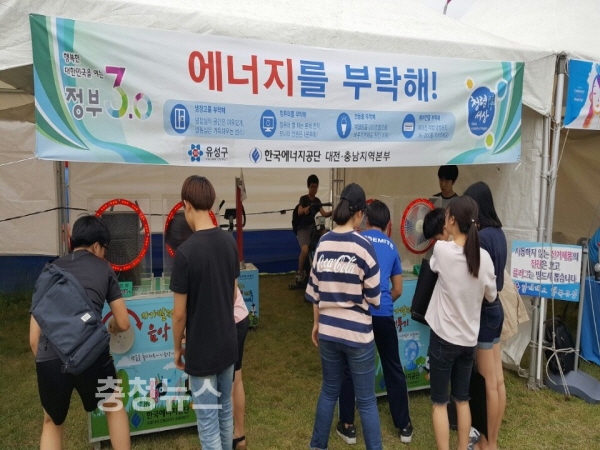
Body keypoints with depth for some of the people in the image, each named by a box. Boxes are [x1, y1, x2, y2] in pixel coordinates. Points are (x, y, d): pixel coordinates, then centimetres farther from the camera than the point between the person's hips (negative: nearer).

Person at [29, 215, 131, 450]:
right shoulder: (103, 269, 15)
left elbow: (34, 338, 19)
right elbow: (123, 323, 19)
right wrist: (110, 329, 40)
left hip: (49, 357, 3)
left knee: (52, 422, 31)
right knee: (114, 405, 29)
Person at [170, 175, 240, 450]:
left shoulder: (186, 251, -22)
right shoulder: (229, 242, -3)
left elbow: (179, 313, -15)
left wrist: (177, 347, 1)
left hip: (201, 349, -6)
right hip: (228, 343, 6)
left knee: (207, 421, 9)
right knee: (225, 411, 23)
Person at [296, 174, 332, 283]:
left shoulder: (317, 200, 8)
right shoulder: (303, 198, -7)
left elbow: (324, 214, -4)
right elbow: (299, 212, -25)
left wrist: (332, 212, -26)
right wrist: (305, 209, -49)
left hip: (313, 227, 6)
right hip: (303, 229, -6)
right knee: (305, 250, -30)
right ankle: (300, 272, -6)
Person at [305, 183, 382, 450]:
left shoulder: (323, 243, -1)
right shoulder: (363, 245, -14)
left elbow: (314, 291, 5)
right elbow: (374, 297, -10)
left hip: (328, 331, 5)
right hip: (357, 333, -5)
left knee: (329, 391, 21)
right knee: (366, 400, 9)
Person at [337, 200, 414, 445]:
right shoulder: (392, 247, 11)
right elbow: (398, 290, 14)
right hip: (383, 314, 3)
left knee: (349, 368, 12)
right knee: (393, 368, 16)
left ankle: (347, 426, 21)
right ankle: (404, 425, 29)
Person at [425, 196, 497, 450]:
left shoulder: (442, 249, -18)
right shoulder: (484, 256, -7)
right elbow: (491, 296, 6)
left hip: (443, 337, -4)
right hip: (469, 339, 4)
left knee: (440, 402, 9)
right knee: (462, 399, 20)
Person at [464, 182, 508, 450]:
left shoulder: (482, 237, -21)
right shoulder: (498, 233, 7)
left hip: (482, 312, -9)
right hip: (495, 308, 9)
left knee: (489, 384, 4)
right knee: (498, 381, 16)